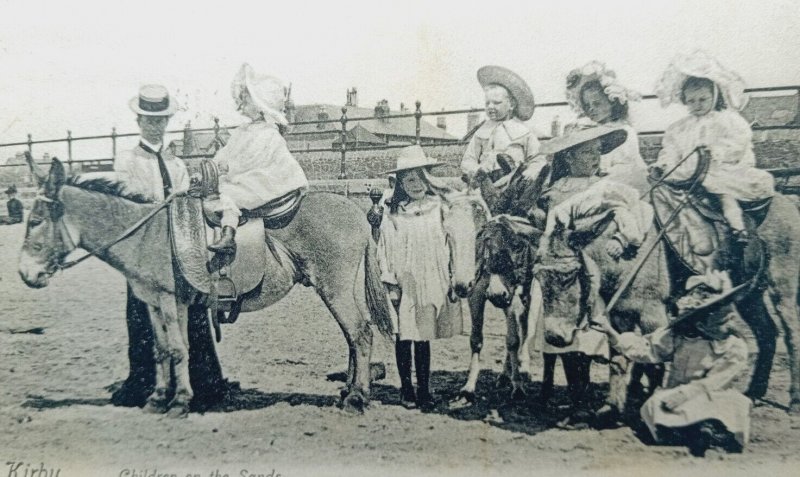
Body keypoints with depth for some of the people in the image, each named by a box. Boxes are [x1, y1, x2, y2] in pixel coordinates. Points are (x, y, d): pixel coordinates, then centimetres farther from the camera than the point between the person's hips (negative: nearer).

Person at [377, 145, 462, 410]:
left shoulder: (439, 207, 4)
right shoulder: (393, 212, -1)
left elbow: (450, 243, 8)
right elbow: (385, 248, -1)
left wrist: (454, 279, 6)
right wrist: (390, 283, -6)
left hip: (432, 282, 1)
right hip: (403, 283, -1)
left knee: (423, 337, 6)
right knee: (404, 336, 5)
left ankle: (424, 390, 17)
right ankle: (406, 389, 18)